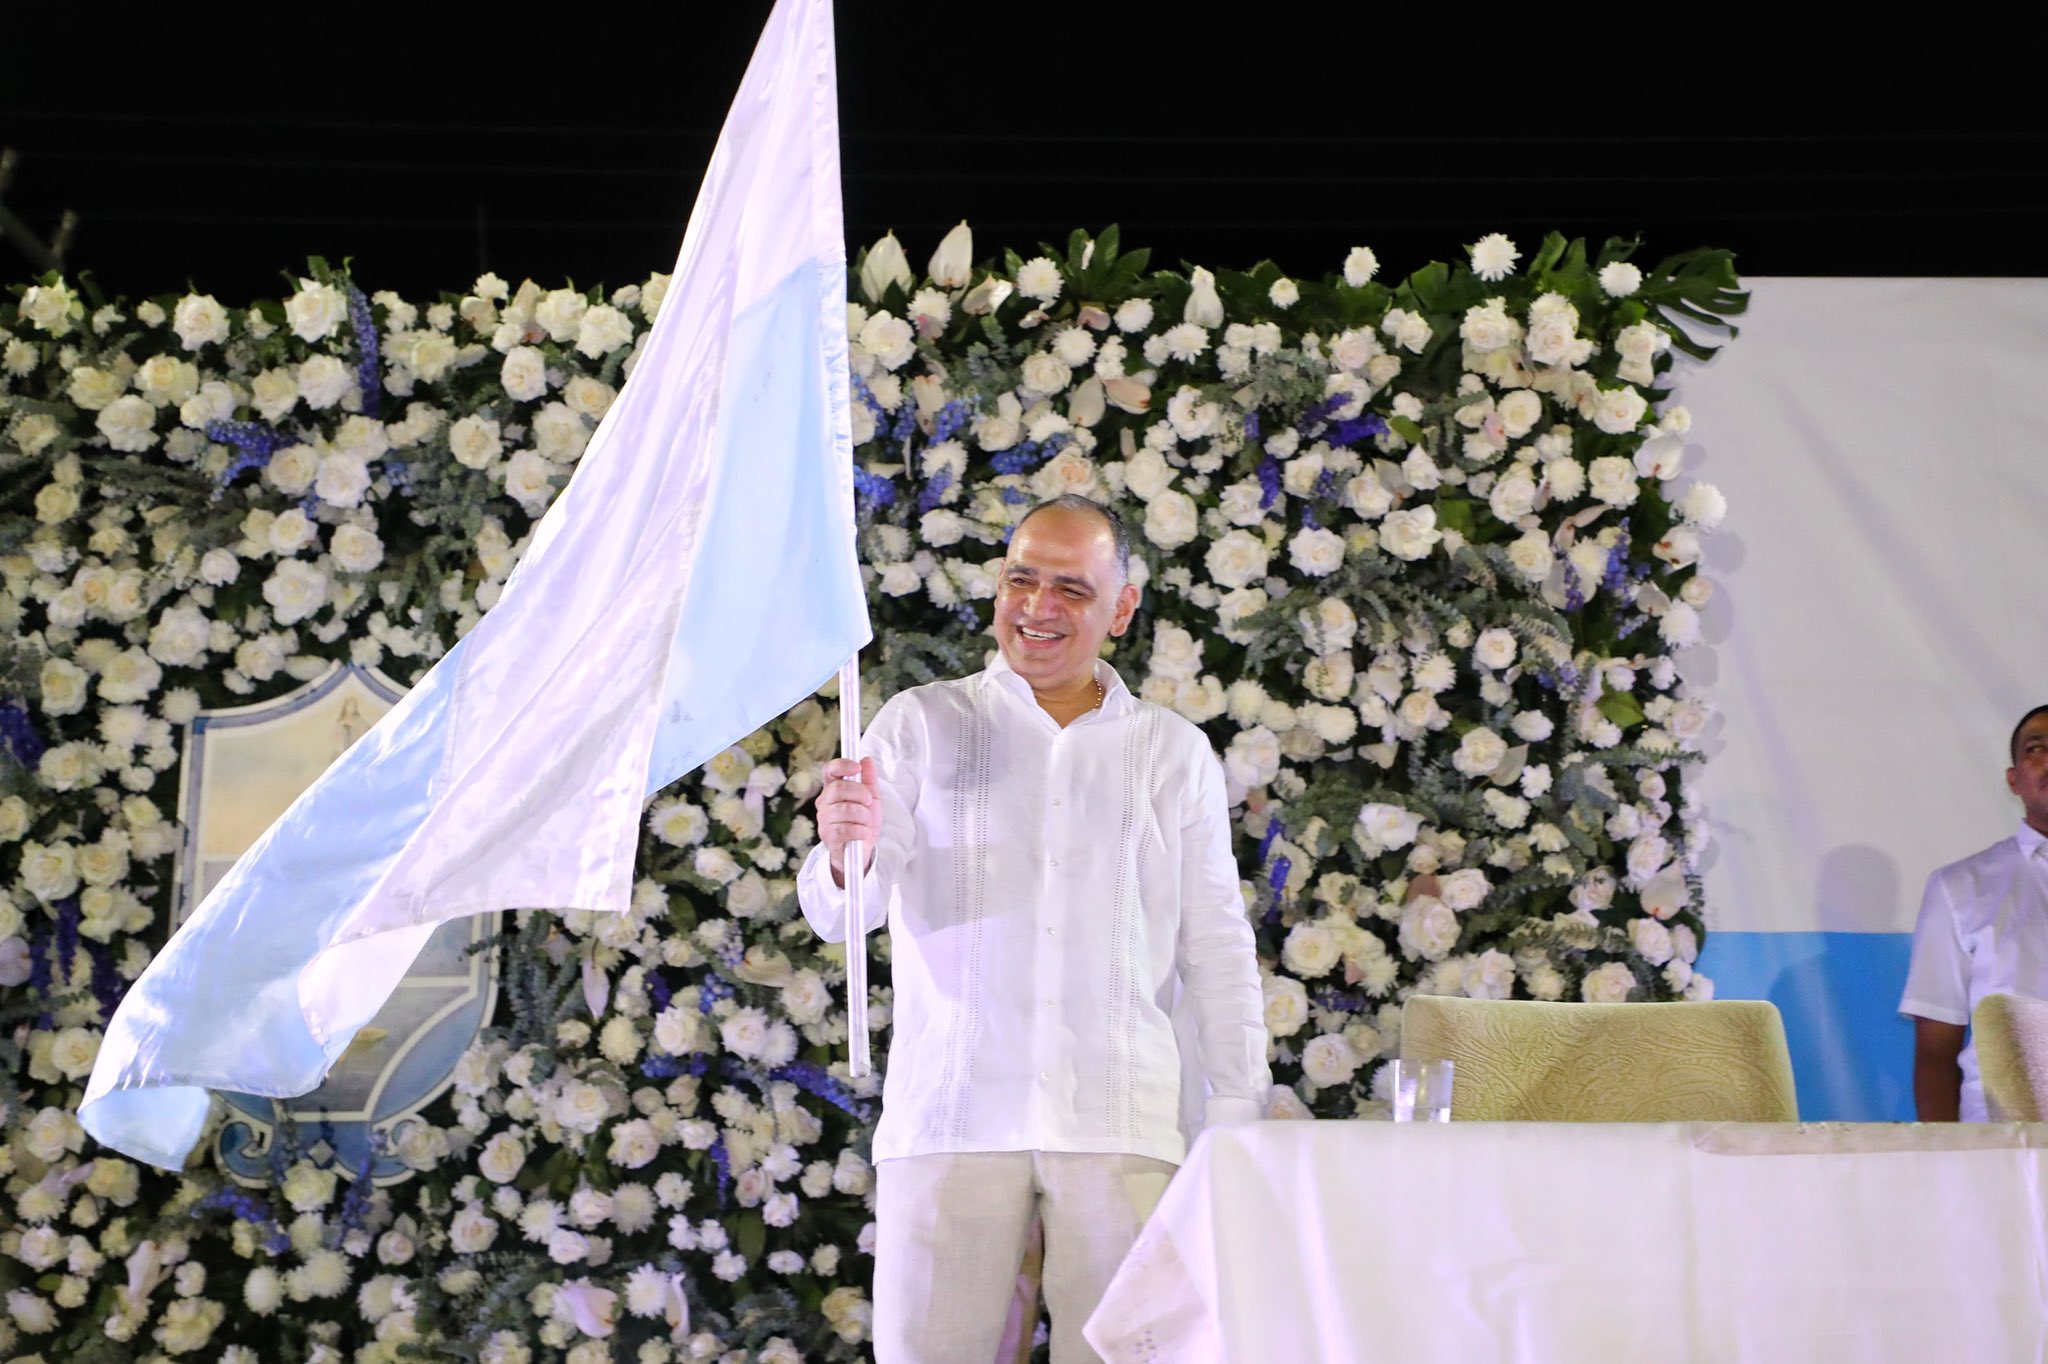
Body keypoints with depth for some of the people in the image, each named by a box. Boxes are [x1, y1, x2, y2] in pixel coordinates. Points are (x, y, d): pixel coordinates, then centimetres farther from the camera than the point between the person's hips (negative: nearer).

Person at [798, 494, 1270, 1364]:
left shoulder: (1175, 753, 13)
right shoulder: (922, 725, 9)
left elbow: (1218, 949, 13)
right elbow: (840, 914, -1)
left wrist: (1237, 1119, 6)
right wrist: (843, 852, -24)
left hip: (1120, 1123, 1)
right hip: (950, 1114, -1)